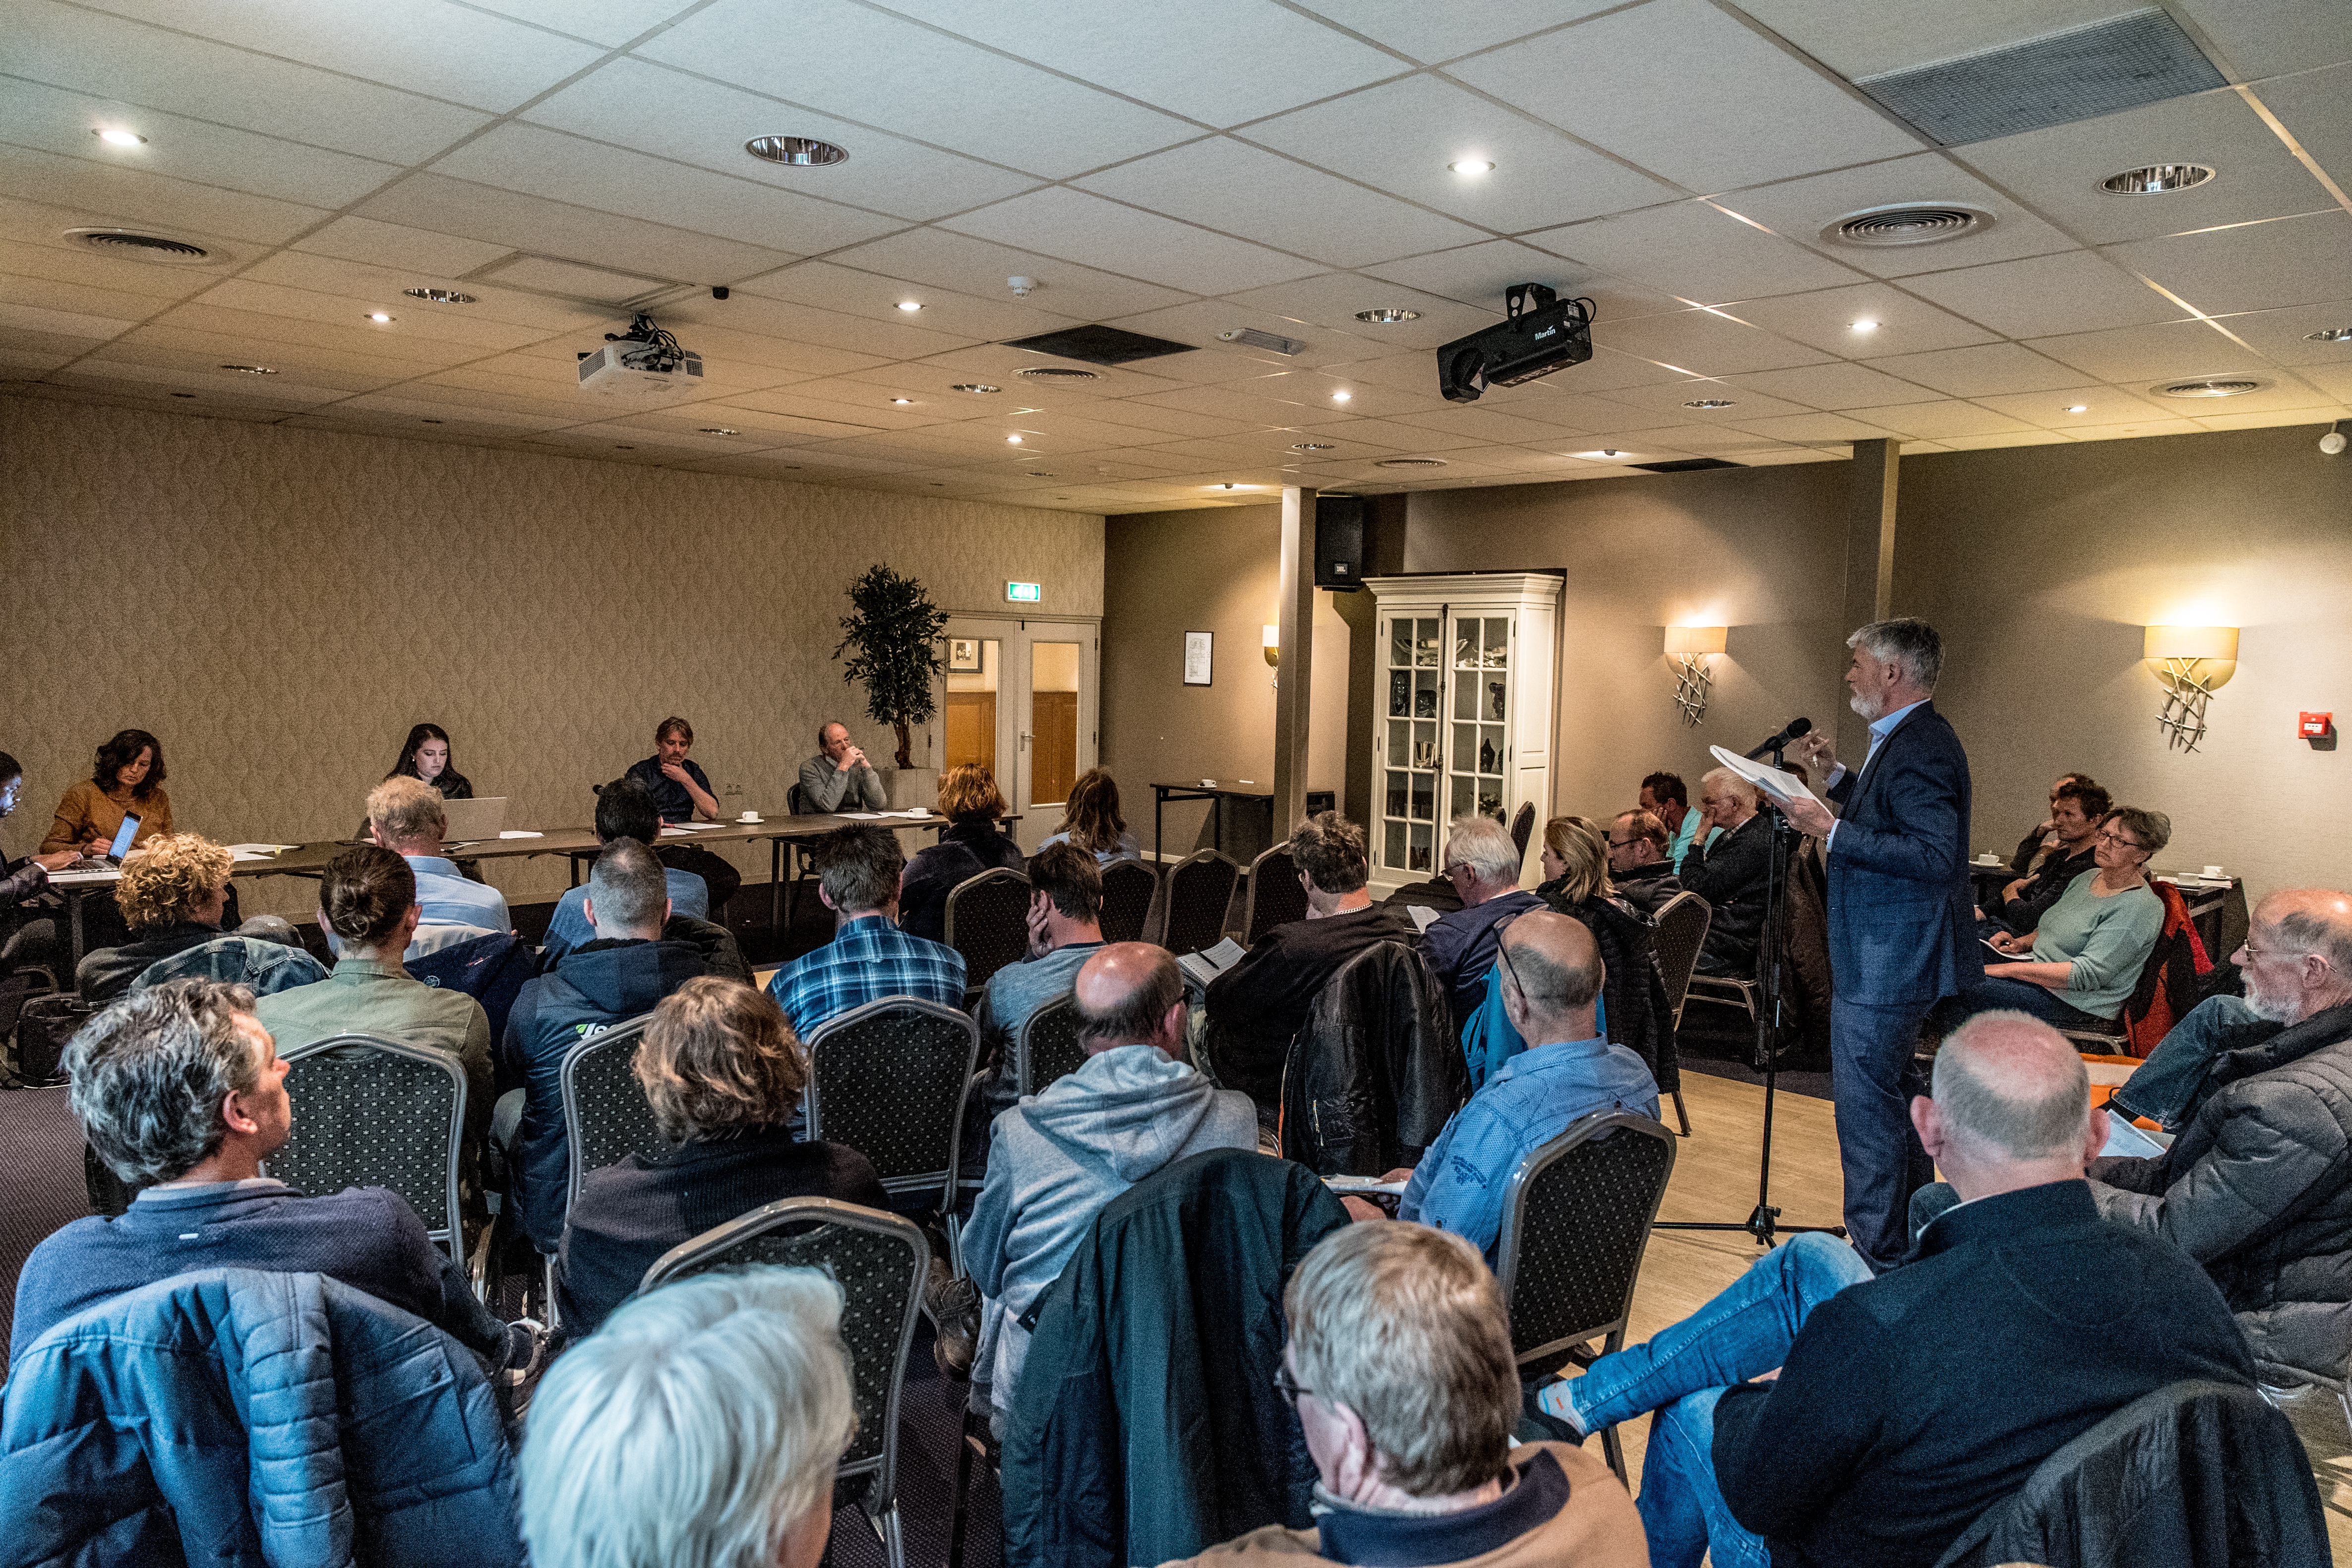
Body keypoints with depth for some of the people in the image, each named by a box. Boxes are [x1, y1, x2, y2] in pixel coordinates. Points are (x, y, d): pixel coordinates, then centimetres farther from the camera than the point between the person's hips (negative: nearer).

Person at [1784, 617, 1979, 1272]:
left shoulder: (1920, 749, -20)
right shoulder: (1906, 740, 13)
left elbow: (1934, 857, -28)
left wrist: (1833, 831, -26)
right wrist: (1836, 775, 14)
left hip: (1884, 970, -12)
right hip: (1887, 959, 12)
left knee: (1866, 1108, -4)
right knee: (1896, 1100, 22)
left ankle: (1877, 1255, 5)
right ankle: (1908, 1238, 36)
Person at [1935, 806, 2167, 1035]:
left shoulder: (2140, 907, -17)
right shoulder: (2087, 878, 11)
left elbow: (2087, 975, -24)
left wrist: (2008, 969, -25)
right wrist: (2022, 943, 3)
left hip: (2078, 1005, -9)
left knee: (1963, 988, -23)